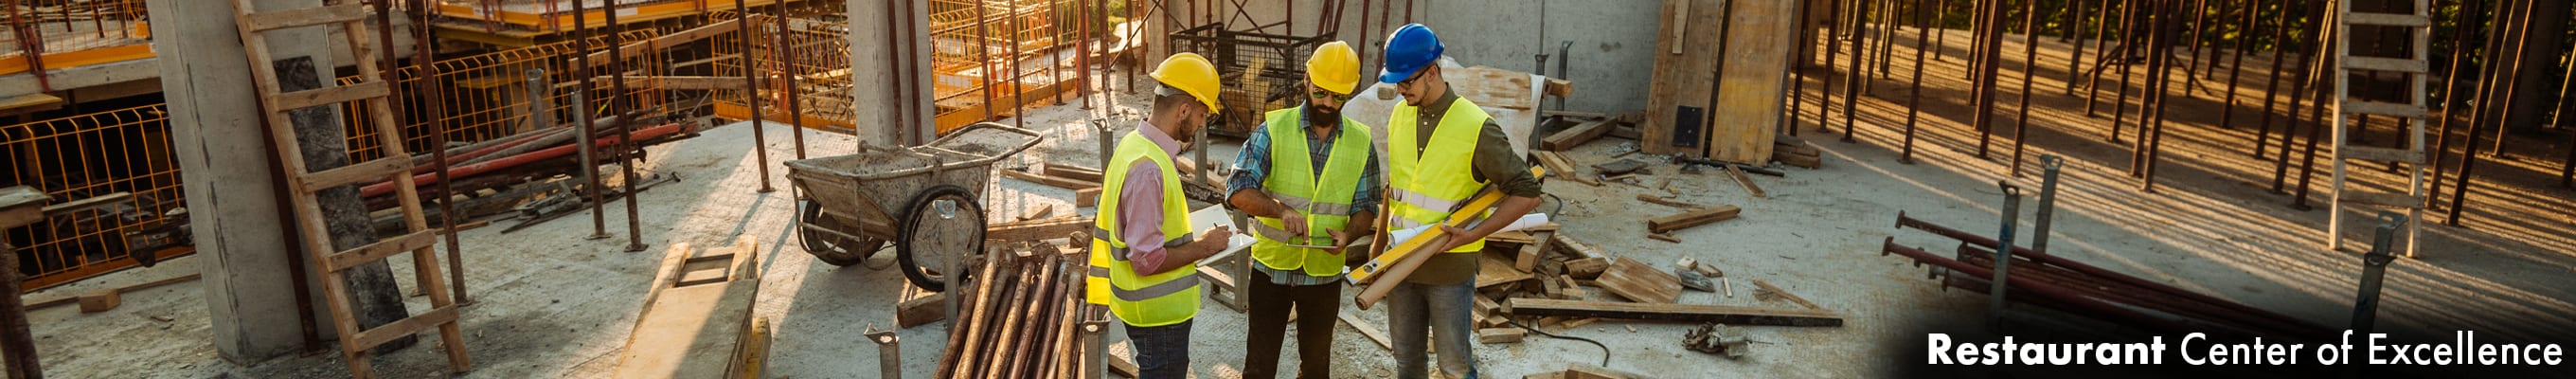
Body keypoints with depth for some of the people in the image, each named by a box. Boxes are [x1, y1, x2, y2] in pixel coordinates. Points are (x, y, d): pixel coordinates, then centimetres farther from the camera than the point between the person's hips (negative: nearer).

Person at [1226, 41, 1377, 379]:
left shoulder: (1361, 142, -1)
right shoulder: (1274, 129, -10)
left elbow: (1365, 207, 4)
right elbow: (1238, 190, -16)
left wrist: (1349, 234, -18)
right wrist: (1281, 210, -34)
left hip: (1325, 272, 2)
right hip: (1272, 266, -2)